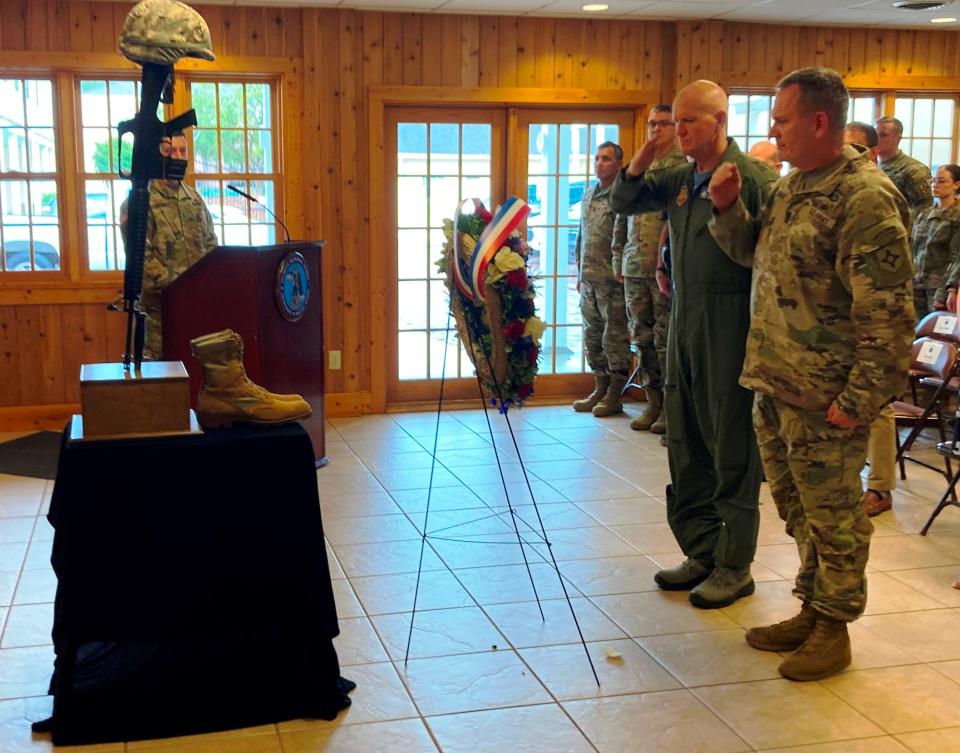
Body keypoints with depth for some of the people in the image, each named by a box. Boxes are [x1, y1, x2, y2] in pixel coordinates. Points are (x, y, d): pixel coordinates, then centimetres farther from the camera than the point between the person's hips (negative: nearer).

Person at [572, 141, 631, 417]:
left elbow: (623, 238, -14)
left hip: (611, 280, -8)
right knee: (592, 335, 13)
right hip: (589, 279, 8)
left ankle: (614, 396, 7)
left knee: (614, 337, -1)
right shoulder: (588, 195, 16)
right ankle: (600, 390, 24)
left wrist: (619, 270, -16)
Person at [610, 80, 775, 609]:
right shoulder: (680, 179, 12)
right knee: (686, 447, 14)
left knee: (732, 452, 1)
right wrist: (636, 167, 2)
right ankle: (702, 551, 26)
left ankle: (735, 566, 12)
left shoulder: (752, 177, -11)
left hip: (729, 328, -8)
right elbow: (622, 204, 19)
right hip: (683, 323, 8)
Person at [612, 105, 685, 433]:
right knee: (642, 337, 11)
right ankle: (653, 402, 22)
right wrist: (618, 259, 16)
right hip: (635, 268, 6)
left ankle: (670, 405, 7)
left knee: (666, 339, -2)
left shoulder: (684, 168, -4)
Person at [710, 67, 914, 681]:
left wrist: (859, 399, -20)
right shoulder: (791, 187, 11)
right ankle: (812, 610, 34)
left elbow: (887, 314, -19)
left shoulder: (866, 198, -17)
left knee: (833, 516, 5)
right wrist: (728, 207, 6)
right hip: (774, 384, 9)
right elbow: (751, 249, 25)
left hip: (822, 397, -9)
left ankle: (833, 629, 20)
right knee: (799, 509, 19)